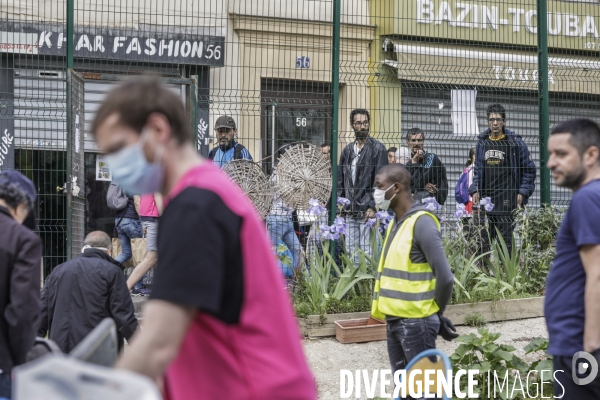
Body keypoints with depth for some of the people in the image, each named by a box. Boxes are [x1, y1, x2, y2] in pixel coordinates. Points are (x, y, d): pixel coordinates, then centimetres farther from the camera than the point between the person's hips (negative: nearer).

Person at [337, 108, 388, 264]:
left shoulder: (377, 148, -2)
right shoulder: (347, 150, 16)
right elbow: (340, 179, 19)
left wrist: (373, 207, -14)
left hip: (367, 211, -6)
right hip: (350, 212, 6)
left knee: (367, 251, -6)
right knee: (350, 251, 7)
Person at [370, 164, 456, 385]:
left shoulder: (421, 222, -15)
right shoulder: (396, 222, 12)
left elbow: (445, 277, -19)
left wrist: (435, 313, -4)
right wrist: (391, 315, 11)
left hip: (416, 322, -8)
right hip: (394, 321, 8)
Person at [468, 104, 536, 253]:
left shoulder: (515, 142, 2)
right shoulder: (482, 142, 13)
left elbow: (529, 169, 7)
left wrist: (522, 193, 0)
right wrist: (474, 190, 7)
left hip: (507, 200, -3)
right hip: (485, 200, 3)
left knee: (505, 242, -3)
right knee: (483, 242, 0)